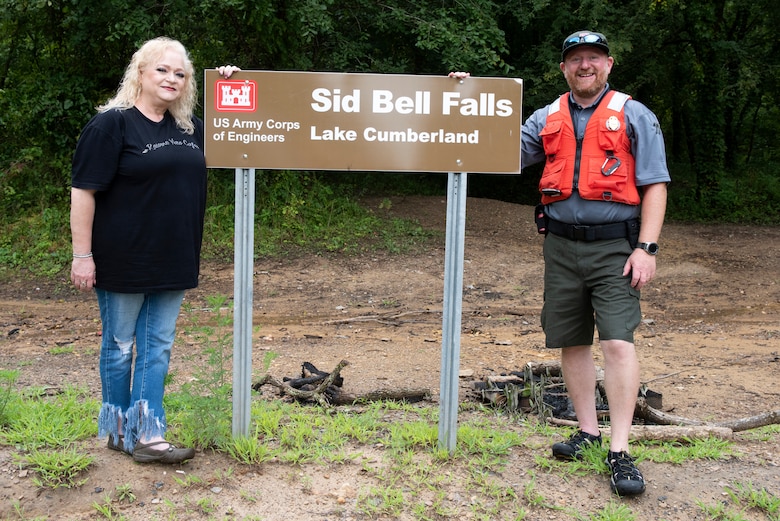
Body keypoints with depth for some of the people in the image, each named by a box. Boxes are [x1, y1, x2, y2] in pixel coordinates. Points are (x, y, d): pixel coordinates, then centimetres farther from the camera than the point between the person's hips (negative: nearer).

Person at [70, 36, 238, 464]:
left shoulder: (187, 127, 9)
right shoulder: (112, 124, -10)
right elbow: (83, 191, -12)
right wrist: (82, 255, -16)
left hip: (172, 262, 6)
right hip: (123, 260, -6)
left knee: (157, 347, 6)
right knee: (120, 346, 8)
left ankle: (148, 437, 12)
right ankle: (118, 429, 24)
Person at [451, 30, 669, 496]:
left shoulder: (634, 116, 2)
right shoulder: (548, 119, 13)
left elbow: (655, 186, -2)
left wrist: (647, 248, -12)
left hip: (614, 247, -4)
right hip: (561, 246, 4)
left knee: (619, 341, -13)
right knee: (572, 342, 9)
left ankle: (620, 452, -9)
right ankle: (588, 431, 24)